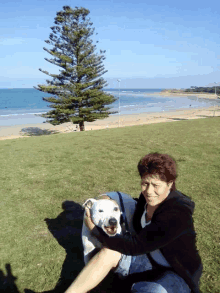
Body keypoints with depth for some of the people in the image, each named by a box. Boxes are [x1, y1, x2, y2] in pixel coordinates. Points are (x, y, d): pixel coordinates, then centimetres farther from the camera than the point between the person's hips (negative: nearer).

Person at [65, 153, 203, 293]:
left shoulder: (177, 214, -30)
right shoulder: (148, 197, -7)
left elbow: (135, 246, -28)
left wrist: (95, 230, -19)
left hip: (179, 275, -6)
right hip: (151, 262, 6)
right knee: (108, 253, -19)